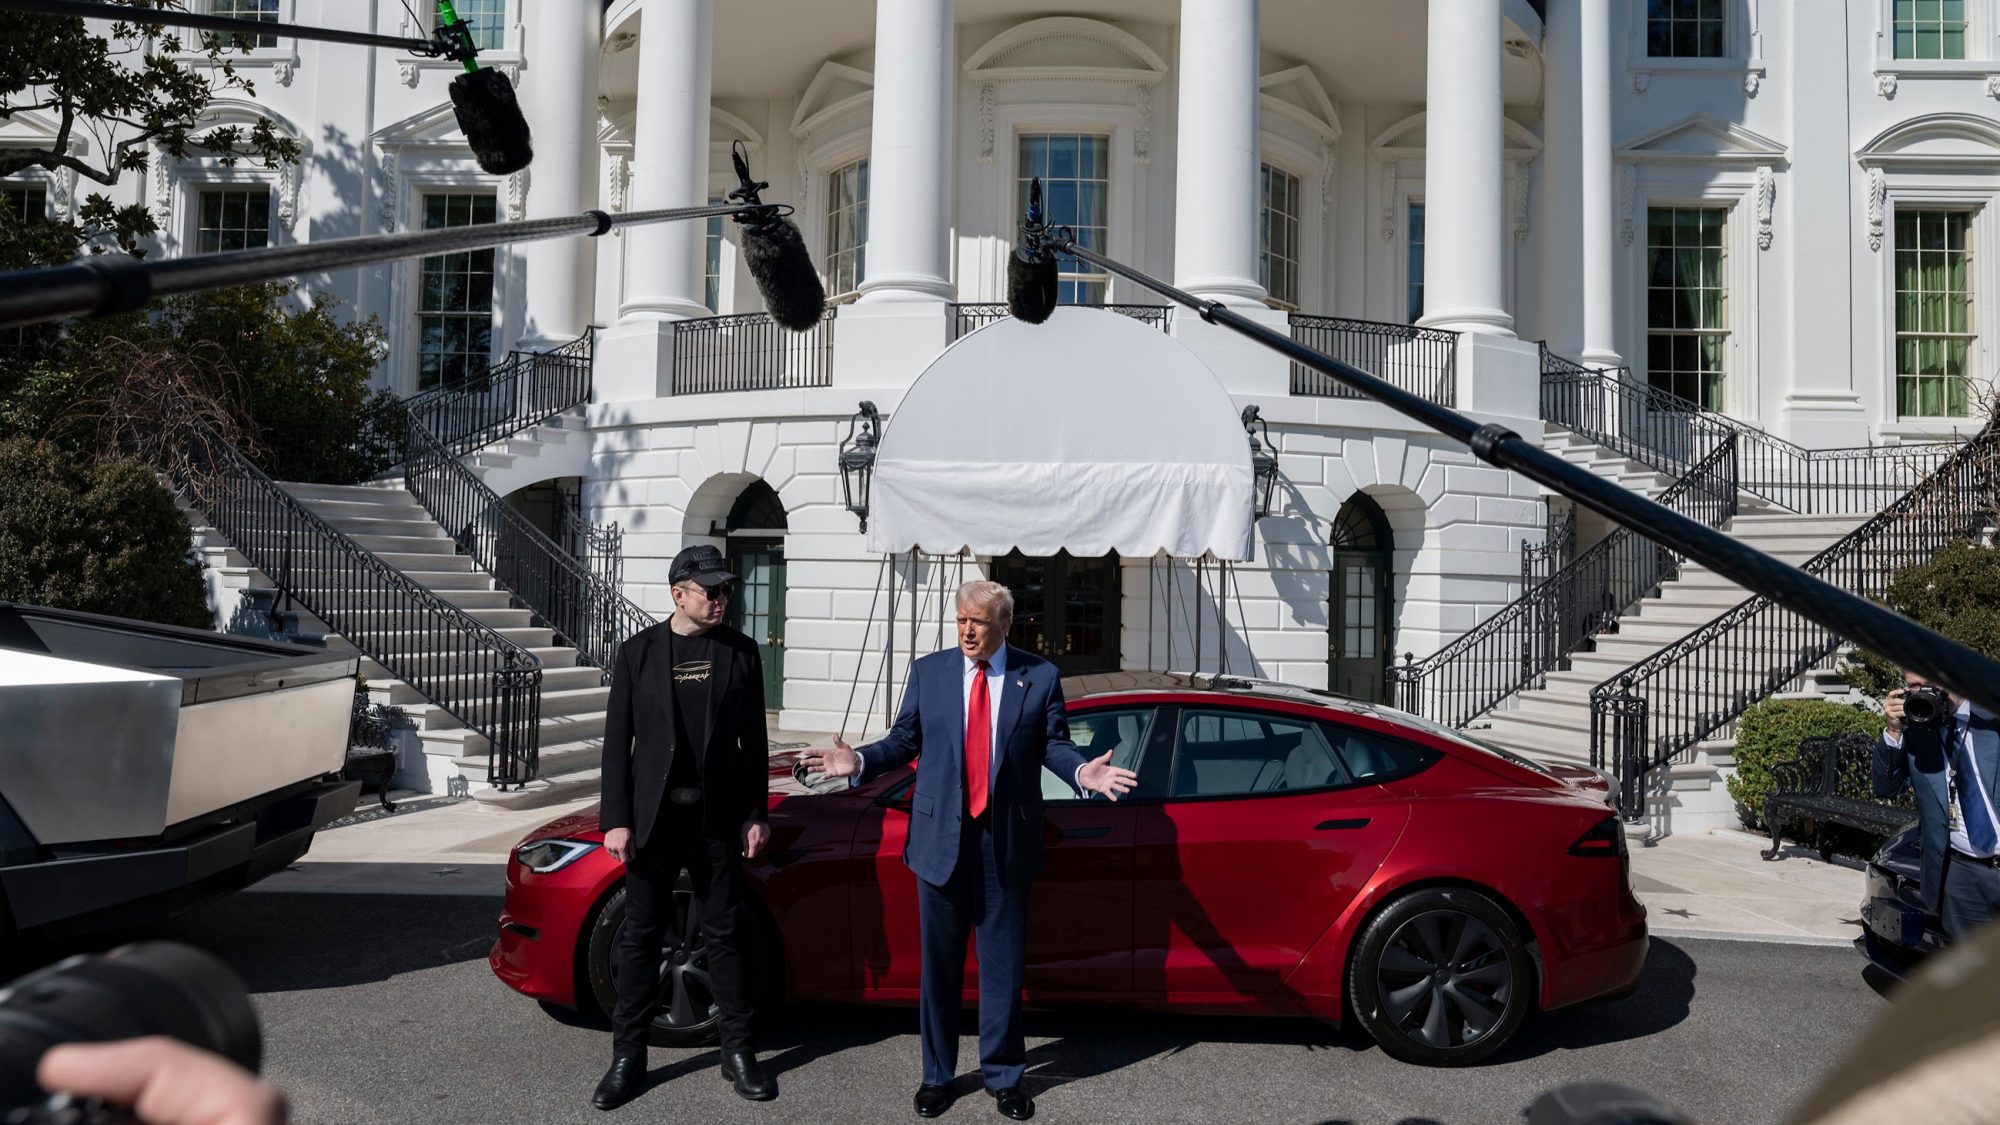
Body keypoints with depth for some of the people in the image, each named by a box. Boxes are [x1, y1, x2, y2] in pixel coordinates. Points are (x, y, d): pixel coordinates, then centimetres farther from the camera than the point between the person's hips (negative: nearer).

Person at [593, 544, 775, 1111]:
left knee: (726, 935, 7)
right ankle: (628, 1058, 18)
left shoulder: (740, 651, 2)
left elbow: (753, 739, 5)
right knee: (640, 937, 7)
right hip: (653, 815, 0)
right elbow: (617, 741, 0)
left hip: (718, 817, 1)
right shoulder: (638, 651, 0)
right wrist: (615, 819, -5)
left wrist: (755, 814, 2)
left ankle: (738, 1052, 19)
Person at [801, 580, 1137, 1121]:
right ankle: (936, 1074, 27)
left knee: (1003, 963, 9)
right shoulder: (927, 671, 2)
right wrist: (859, 761, -11)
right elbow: (904, 740, 4)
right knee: (939, 963, 11)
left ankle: (1003, 1075, 25)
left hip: (1006, 839, -1)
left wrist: (1083, 771, -20)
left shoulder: (1040, 676, 0)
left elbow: (1054, 745, 0)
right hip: (941, 837, 1)